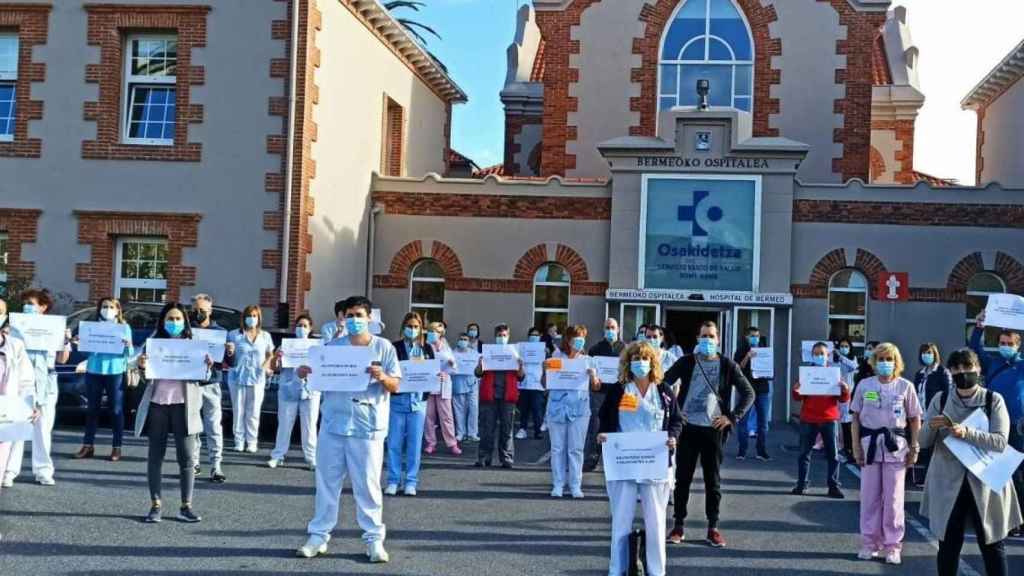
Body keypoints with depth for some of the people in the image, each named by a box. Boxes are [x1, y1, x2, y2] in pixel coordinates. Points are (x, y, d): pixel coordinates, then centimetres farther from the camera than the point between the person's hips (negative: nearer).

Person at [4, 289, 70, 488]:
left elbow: (62, 359, 7)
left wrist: (66, 341, -8)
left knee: (43, 430, 6)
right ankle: (10, 471, -4)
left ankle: (43, 471, 11)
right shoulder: (17, 328, 5)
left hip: (45, 385, 1)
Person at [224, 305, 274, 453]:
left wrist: (266, 366, -5)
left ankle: (252, 442, 7)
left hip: (257, 379, 1)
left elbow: (270, 355, 14)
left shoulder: (265, 336, 10)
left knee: (253, 412, 1)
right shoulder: (235, 335, 5)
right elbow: (230, 360, 6)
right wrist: (229, 353, -16)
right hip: (238, 378, -1)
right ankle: (239, 442, 9)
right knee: (238, 411, 1)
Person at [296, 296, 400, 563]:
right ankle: (319, 535, 16)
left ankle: (374, 539, 8)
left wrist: (383, 378, -23)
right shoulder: (331, 347, 7)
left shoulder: (384, 347, 1)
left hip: (367, 428, -2)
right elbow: (313, 373, 7)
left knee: (368, 485, 1)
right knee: (327, 482, 8)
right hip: (333, 425, 3)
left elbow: (395, 386, -1)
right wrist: (304, 371, -16)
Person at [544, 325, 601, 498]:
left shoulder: (586, 360, 7)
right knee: (557, 448, 3)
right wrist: (546, 370, -14)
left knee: (576, 449, 1)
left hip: (579, 408, 1)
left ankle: (575, 486, 6)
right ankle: (558, 485, 10)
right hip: (557, 406, 0)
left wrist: (593, 375, -13)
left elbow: (596, 387, 6)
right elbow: (545, 383, 3)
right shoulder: (556, 357, 4)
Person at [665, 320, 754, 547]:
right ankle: (678, 526, 13)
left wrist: (732, 417, -5)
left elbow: (748, 393, 4)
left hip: (714, 429, 0)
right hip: (687, 427, 1)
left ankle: (713, 528, 14)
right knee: (682, 478, 5)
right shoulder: (686, 362, 4)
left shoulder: (727, 365, 3)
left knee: (713, 480, 6)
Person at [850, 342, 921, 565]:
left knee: (893, 498, 3)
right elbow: (856, 417, 7)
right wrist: (856, 446, 0)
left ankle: (893, 545, 11)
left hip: (896, 446, -1)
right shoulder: (864, 385, 3)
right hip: (870, 444, 1)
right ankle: (869, 542, 15)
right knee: (869, 496, 6)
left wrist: (914, 449, -1)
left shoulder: (905, 386, 0)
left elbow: (915, 419, 4)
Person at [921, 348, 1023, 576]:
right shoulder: (940, 400, 2)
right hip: (948, 483, 2)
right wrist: (931, 427, -21)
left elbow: (1001, 442, -15)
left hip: (985, 482, -1)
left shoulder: (994, 400, -4)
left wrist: (966, 433, -27)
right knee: (948, 544, 8)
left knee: (993, 545, 7)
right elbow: (924, 442, 1)